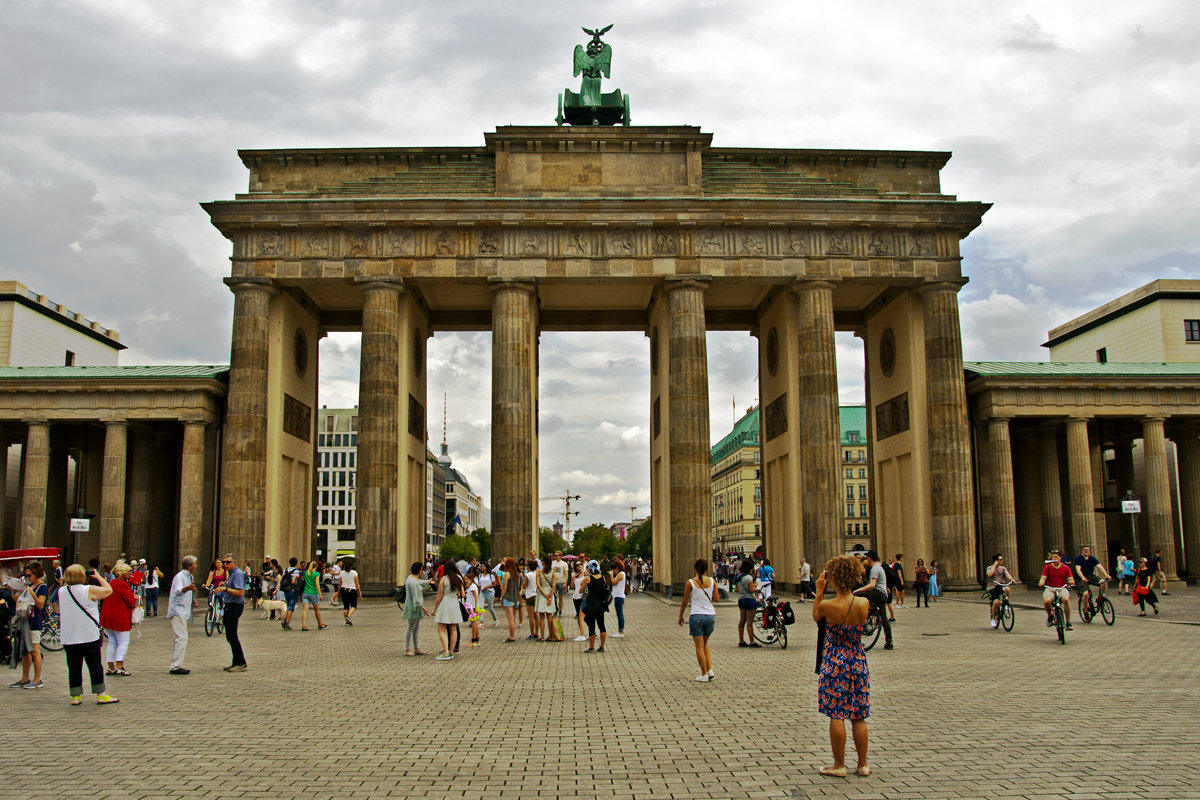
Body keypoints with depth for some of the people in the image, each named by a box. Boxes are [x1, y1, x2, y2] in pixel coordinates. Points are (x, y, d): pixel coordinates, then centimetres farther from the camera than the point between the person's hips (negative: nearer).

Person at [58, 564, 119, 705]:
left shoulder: (61, 591, 1)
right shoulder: (89, 590, -13)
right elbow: (108, 590, -2)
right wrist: (98, 577, 7)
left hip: (68, 638, 4)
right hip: (88, 636, -4)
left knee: (74, 667, 9)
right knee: (95, 665, 2)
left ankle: (75, 696, 10)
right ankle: (101, 695, 5)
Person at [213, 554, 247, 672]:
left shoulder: (238, 574, -15)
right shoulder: (230, 574, 17)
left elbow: (240, 593, -23)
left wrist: (225, 589, -25)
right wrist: (223, 586, 10)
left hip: (234, 607, -10)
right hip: (229, 607, 11)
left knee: (232, 636, -10)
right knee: (230, 637, 12)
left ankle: (241, 663, -6)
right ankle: (236, 663, 18)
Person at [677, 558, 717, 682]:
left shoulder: (691, 583, -7)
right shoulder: (712, 581, 0)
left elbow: (684, 601, -2)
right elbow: (716, 599, 5)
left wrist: (680, 616, 11)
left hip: (696, 616, -4)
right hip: (711, 615, 4)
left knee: (699, 646, 3)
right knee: (705, 644, 20)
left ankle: (704, 674, 3)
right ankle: (710, 670, 10)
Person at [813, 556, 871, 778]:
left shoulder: (826, 606, -17)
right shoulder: (864, 603, -10)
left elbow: (816, 617, 5)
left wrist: (819, 592, 6)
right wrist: (849, 589, 13)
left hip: (834, 663, -4)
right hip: (858, 662, 4)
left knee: (836, 716, 4)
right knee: (858, 716, 13)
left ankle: (839, 765, 9)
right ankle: (862, 765, 20)